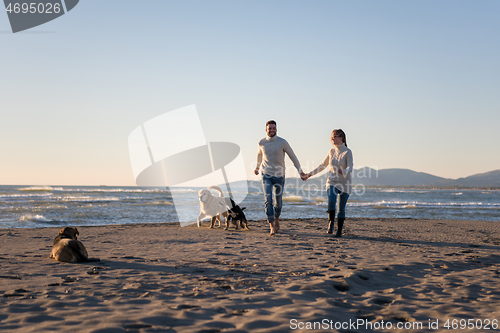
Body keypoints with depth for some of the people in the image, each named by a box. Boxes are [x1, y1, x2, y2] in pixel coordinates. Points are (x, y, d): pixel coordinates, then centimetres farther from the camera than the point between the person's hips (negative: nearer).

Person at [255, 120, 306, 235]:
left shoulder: (282, 142, -10)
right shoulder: (262, 142, -2)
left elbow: (293, 157, -5)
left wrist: (300, 172, -8)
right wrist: (257, 167, 34)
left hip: (279, 176, 0)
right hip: (266, 175, 1)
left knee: (278, 202, 9)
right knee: (268, 200, -15)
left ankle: (276, 219, 38)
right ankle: (272, 226, -13)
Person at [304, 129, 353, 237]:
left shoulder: (347, 152, -6)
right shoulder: (331, 151, 8)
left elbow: (350, 168, -17)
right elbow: (323, 165, 19)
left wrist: (343, 171, -39)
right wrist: (310, 174, 18)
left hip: (344, 183, -2)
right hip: (332, 182, 2)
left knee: (341, 208, 0)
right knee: (331, 200, -26)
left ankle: (339, 230, 14)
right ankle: (331, 222, -6)